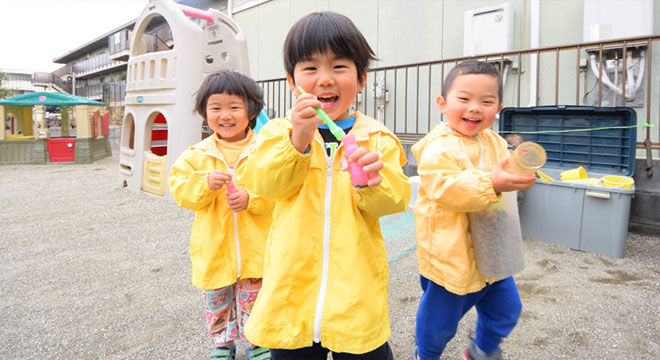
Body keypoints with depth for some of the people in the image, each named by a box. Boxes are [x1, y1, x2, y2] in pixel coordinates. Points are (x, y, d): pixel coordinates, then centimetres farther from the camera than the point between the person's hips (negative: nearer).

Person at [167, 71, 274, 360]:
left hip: (254, 248, -2)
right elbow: (179, 189, -4)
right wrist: (205, 183, -22)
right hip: (214, 247, 3)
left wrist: (251, 198, -25)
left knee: (253, 301, 13)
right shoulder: (197, 154, 0)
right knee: (216, 302, 19)